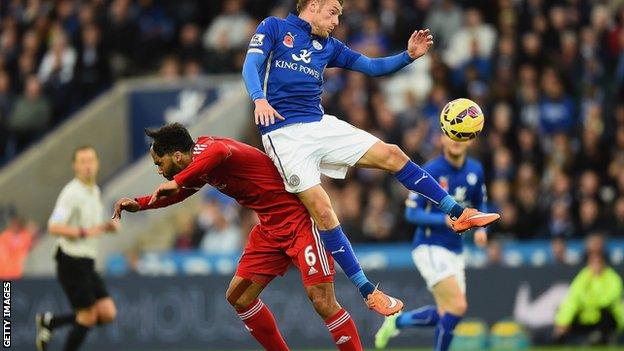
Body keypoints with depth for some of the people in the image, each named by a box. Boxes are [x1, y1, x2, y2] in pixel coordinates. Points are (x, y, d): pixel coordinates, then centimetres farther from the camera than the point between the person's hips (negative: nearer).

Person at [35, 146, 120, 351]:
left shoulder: (95, 191, 13)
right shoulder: (71, 193, -15)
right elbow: (54, 227, -24)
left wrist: (108, 226, 8)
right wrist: (84, 232, -29)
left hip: (87, 264, 8)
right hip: (71, 262, -8)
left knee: (108, 314, 1)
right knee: (88, 318, -6)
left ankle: (49, 322, 15)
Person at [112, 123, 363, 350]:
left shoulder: (204, 149, -18)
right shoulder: (200, 166, 10)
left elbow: (219, 151, -45)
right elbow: (179, 193, 31)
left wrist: (177, 181, -39)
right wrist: (138, 204, 20)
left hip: (300, 218, -10)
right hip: (270, 226, 10)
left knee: (322, 301, -18)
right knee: (238, 297, 8)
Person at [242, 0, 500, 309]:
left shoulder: (328, 45, 18)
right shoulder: (274, 28, 3)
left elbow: (373, 67, 20)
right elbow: (251, 65, -11)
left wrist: (408, 56, 2)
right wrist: (260, 100, -31)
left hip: (321, 125, 6)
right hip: (283, 132, -6)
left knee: (392, 155, -1)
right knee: (322, 211, -15)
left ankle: (458, 214, 11)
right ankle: (368, 291, -12)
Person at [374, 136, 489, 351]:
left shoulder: (475, 171, 5)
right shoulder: (429, 171, -13)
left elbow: (481, 205, 20)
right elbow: (411, 213, -12)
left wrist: (481, 229, 0)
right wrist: (446, 220, -26)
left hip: (455, 251, 7)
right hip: (430, 248, -7)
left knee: (446, 314, 10)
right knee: (458, 306, -20)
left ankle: (397, 321, 31)